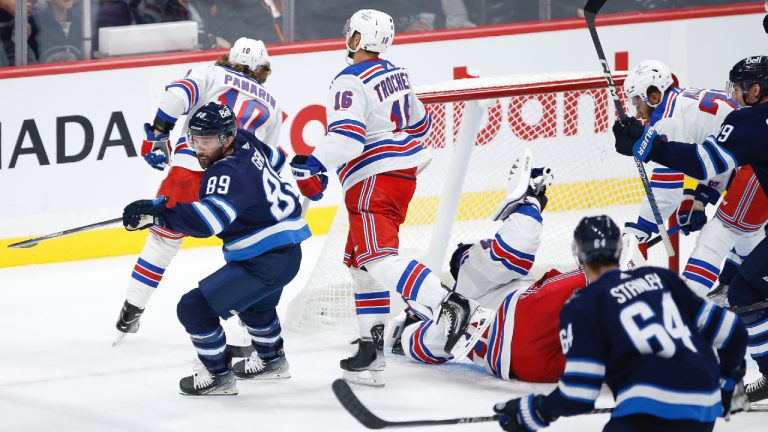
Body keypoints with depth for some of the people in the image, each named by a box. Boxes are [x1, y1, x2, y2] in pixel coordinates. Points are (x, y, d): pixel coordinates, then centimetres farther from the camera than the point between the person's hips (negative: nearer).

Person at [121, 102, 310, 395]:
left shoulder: (228, 173, -25)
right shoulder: (245, 143, 2)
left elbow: (209, 219, -41)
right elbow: (274, 159, 25)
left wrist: (157, 213, -47)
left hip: (267, 262, -11)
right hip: (288, 251, 11)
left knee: (195, 308, -9)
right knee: (255, 302, 39)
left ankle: (218, 377, 5)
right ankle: (272, 362, 60)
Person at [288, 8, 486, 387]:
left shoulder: (350, 82, -13)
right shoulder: (395, 75, 15)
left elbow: (346, 135, -26)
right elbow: (420, 123, 26)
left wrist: (313, 168, -32)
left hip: (374, 179, -10)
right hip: (405, 171, 10)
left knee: (378, 260, -18)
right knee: (360, 259, 14)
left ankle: (449, 305, -34)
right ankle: (371, 345, 11)